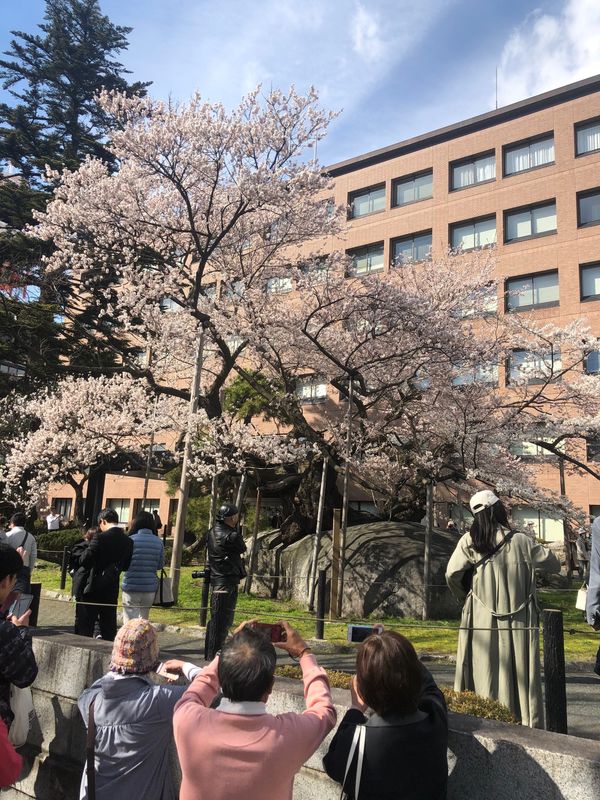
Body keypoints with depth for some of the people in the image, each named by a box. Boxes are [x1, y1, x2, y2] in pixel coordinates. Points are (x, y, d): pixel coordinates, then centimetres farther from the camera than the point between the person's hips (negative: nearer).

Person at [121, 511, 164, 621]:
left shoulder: (131, 540, -9)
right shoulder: (158, 542, 0)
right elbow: (160, 565, 5)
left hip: (132, 586, -3)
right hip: (150, 587, 3)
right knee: (144, 620, 18)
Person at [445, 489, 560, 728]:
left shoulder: (469, 541, -5)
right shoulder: (520, 541, -5)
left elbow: (451, 574, -10)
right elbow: (553, 565, 5)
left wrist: (463, 596, 8)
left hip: (481, 622, 1)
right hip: (518, 624, 0)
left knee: (483, 676, 9)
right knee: (519, 677, 7)